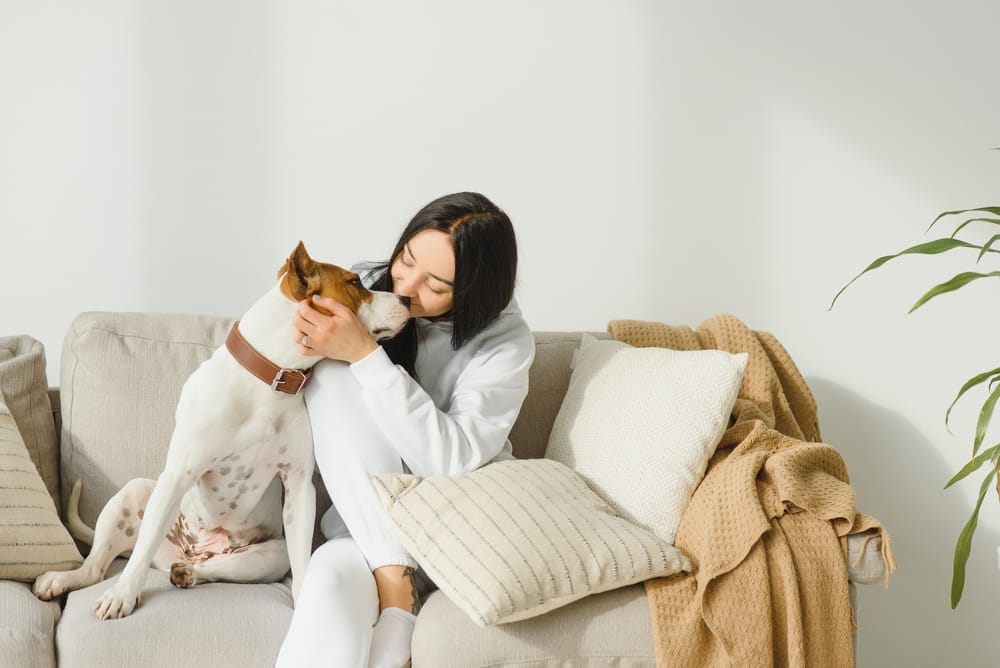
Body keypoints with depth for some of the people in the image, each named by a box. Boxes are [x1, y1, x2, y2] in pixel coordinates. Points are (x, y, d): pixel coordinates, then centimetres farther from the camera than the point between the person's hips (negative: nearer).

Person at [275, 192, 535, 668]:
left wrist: (364, 354, -32)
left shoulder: (505, 341, -14)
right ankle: (395, 585, -27)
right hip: (367, 517, 5)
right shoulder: (362, 285, -5)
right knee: (334, 374, -24)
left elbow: (455, 461, -27)